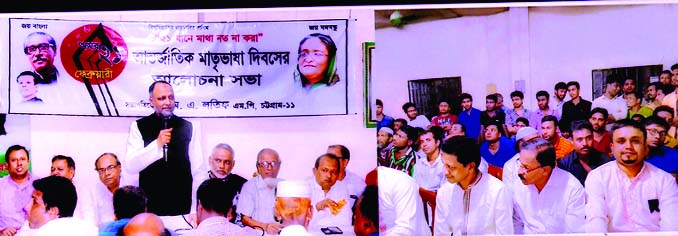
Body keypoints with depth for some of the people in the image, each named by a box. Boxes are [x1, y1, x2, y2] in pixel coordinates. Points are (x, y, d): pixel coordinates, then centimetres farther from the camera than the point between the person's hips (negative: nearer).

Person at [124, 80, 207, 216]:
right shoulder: (139, 127, 3)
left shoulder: (187, 127, 5)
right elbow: (129, 167, -6)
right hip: (150, 208, -1)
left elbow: (199, 171, 4)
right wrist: (157, 144, -17)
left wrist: (197, 210, -2)